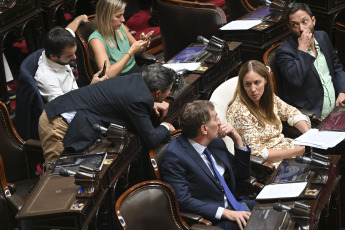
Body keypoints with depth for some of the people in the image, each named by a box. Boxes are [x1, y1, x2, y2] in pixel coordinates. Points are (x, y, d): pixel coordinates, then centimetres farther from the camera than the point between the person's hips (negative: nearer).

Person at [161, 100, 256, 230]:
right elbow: (183, 201, -19)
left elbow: (243, 175, 18)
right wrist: (225, 213, -23)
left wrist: (237, 139, 4)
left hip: (235, 205, 8)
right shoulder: (174, 155, -13)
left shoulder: (215, 142, 10)